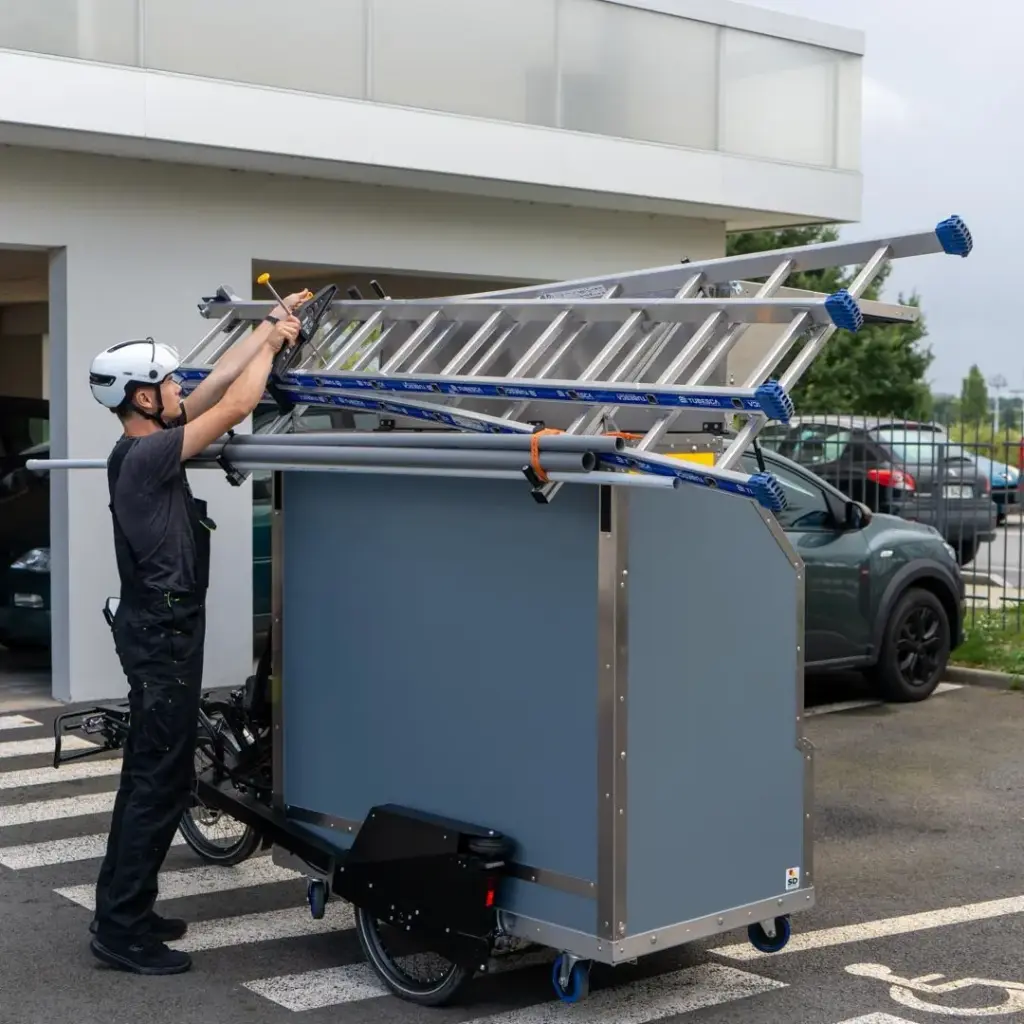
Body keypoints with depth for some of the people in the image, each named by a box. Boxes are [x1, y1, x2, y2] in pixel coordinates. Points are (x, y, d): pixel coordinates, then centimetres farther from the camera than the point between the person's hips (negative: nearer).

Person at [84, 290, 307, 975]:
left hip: (160, 630, 10)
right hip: (164, 636, -10)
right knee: (162, 783, -6)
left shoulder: (150, 443, 8)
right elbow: (235, 407, -19)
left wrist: (271, 325, 16)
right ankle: (123, 931, -1)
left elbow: (220, 382, 14)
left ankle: (122, 911, 23)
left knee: (149, 777, 15)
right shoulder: (146, 456, -19)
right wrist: (274, 343, -5)